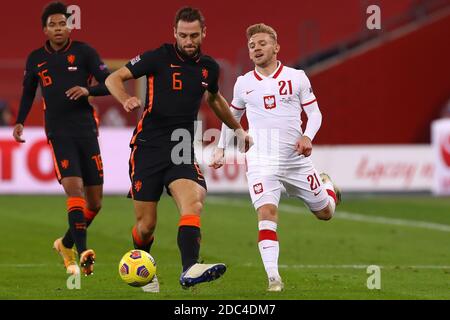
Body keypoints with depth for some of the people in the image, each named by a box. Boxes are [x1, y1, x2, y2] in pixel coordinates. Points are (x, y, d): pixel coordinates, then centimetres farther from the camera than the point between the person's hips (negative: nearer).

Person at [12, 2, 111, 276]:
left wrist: (88, 90, -19)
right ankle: (83, 252, -29)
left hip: (86, 129, 1)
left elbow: (110, 84, 0)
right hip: (59, 132, -1)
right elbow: (28, 92, 23)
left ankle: (67, 244, 29)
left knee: (95, 202, 4)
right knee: (74, 188, -22)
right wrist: (20, 122, 12)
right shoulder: (36, 59, 9)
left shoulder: (83, 52, 2)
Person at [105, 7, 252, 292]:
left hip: (181, 151, 3)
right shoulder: (158, 58, -6)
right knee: (146, 225, 1)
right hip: (147, 148, -3)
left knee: (194, 203, -26)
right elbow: (114, 79, -5)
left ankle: (190, 270, -41)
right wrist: (126, 100, -26)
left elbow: (214, 99, 31)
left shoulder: (209, 67, 9)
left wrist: (238, 129, 38)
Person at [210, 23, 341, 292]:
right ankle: (273, 277, -25)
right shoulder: (244, 83, 6)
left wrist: (307, 137, -16)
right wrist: (221, 149, 18)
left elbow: (315, 112, 2)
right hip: (261, 161, 0)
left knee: (325, 213, 14)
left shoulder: (296, 77, -1)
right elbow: (232, 116, 22)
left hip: (296, 159, 0)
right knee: (267, 212, -22)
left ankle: (327, 186, 51)